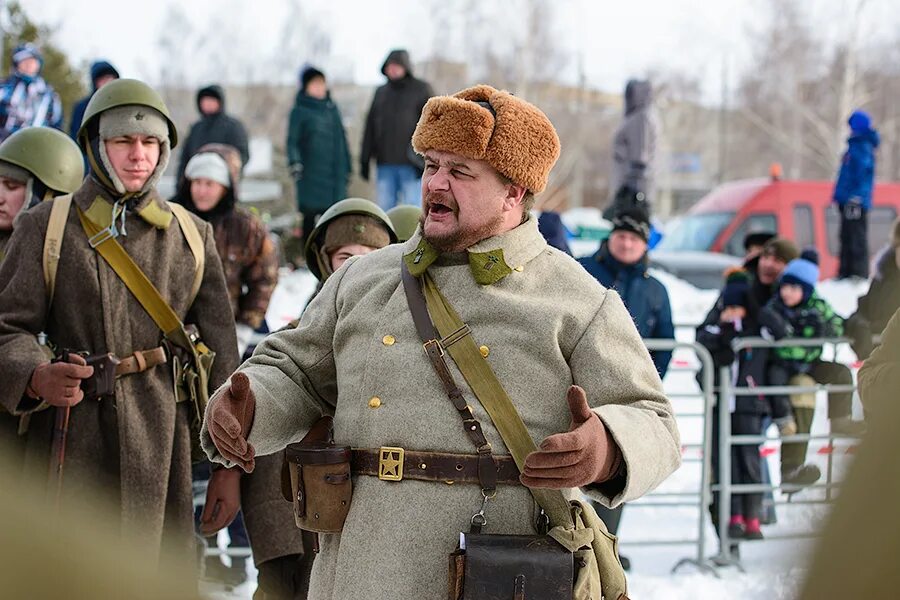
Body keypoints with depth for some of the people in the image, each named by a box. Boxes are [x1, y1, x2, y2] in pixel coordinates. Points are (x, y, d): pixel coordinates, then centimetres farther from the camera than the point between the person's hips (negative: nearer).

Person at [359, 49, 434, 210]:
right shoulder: (381, 92, 18)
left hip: (411, 165, -5)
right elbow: (370, 127, 18)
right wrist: (365, 159, 12)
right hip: (385, 164, 5)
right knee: (385, 209, 2)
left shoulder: (422, 90, 4)